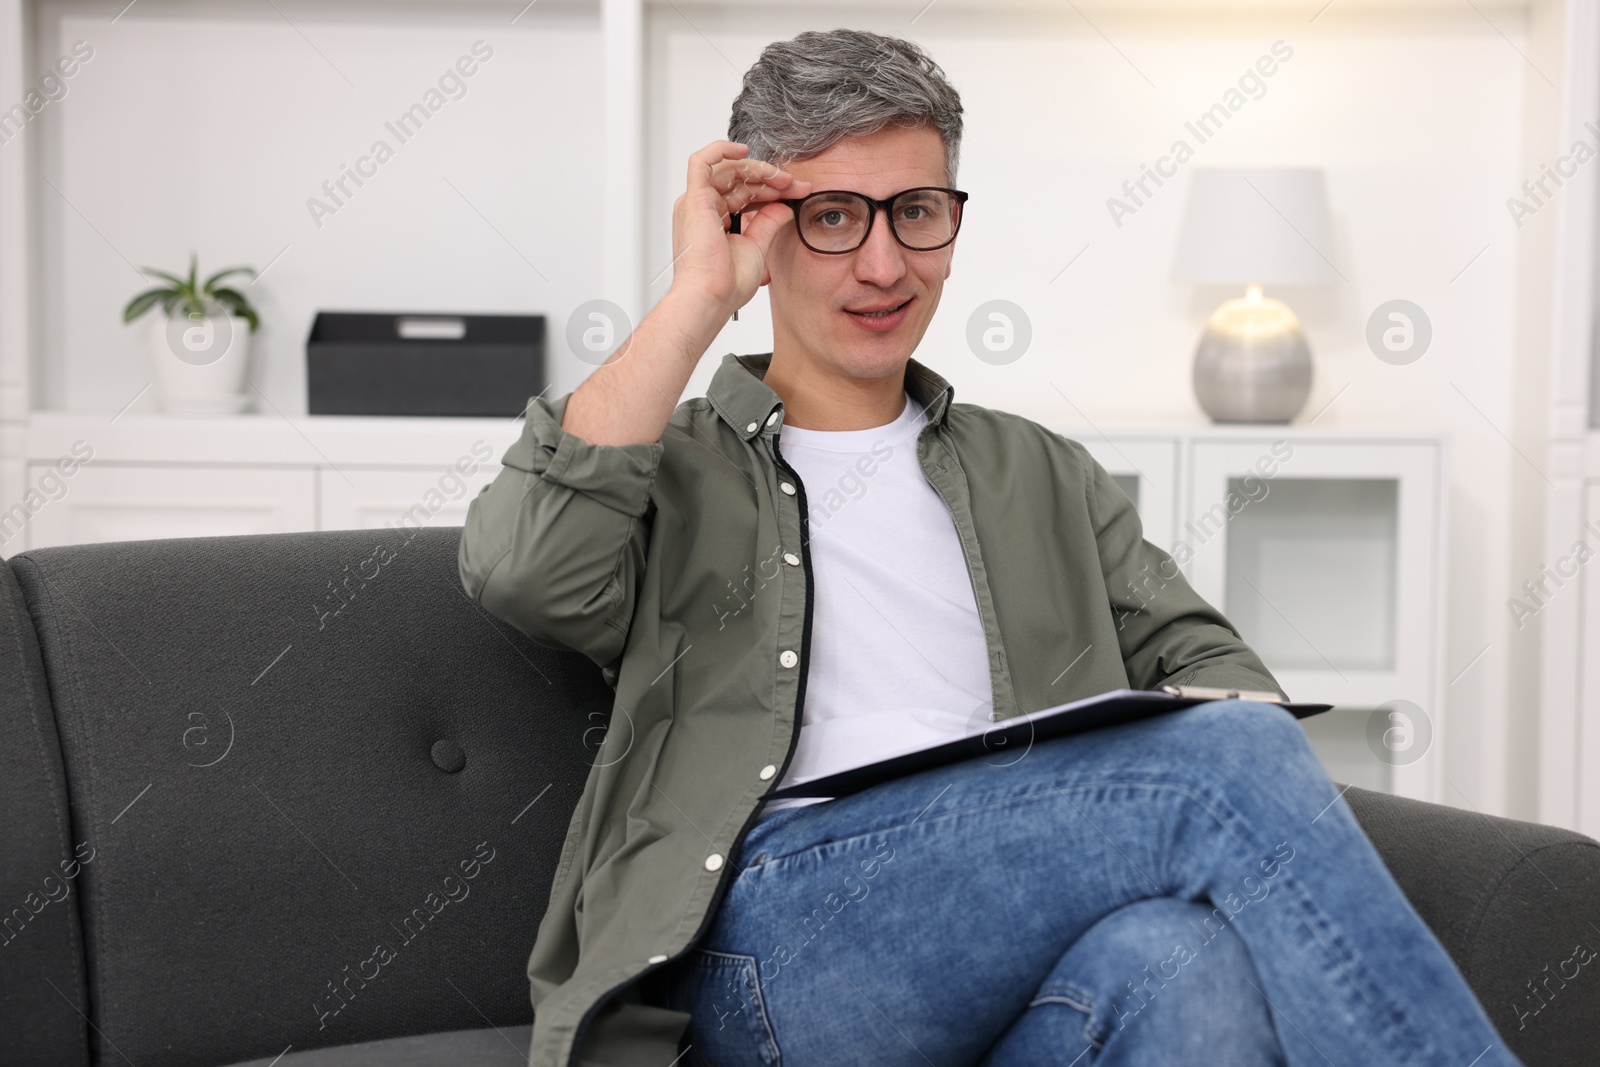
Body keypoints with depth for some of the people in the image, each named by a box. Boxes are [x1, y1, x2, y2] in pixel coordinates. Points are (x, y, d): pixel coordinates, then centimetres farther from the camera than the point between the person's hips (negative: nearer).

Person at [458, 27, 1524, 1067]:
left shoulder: (1044, 476, 30)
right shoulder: (667, 466, 19)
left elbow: (1208, 662, 23)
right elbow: (521, 565, -4)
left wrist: (1228, 739, -4)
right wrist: (699, 295, 3)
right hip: (774, 938, -3)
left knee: (1188, 960, -38)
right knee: (1232, 755, -27)